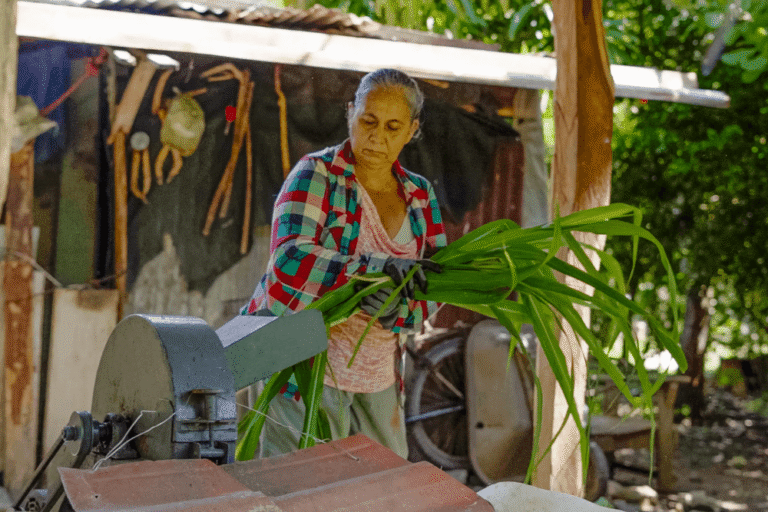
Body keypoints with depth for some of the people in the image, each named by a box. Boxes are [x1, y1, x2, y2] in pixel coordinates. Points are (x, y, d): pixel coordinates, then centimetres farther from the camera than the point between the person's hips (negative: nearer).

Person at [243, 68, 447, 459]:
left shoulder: (420, 197, 7)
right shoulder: (317, 175, -9)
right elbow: (290, 260, -25)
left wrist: (399, 310, -20)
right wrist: (378, 266, -37)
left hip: (378, 378, 6)